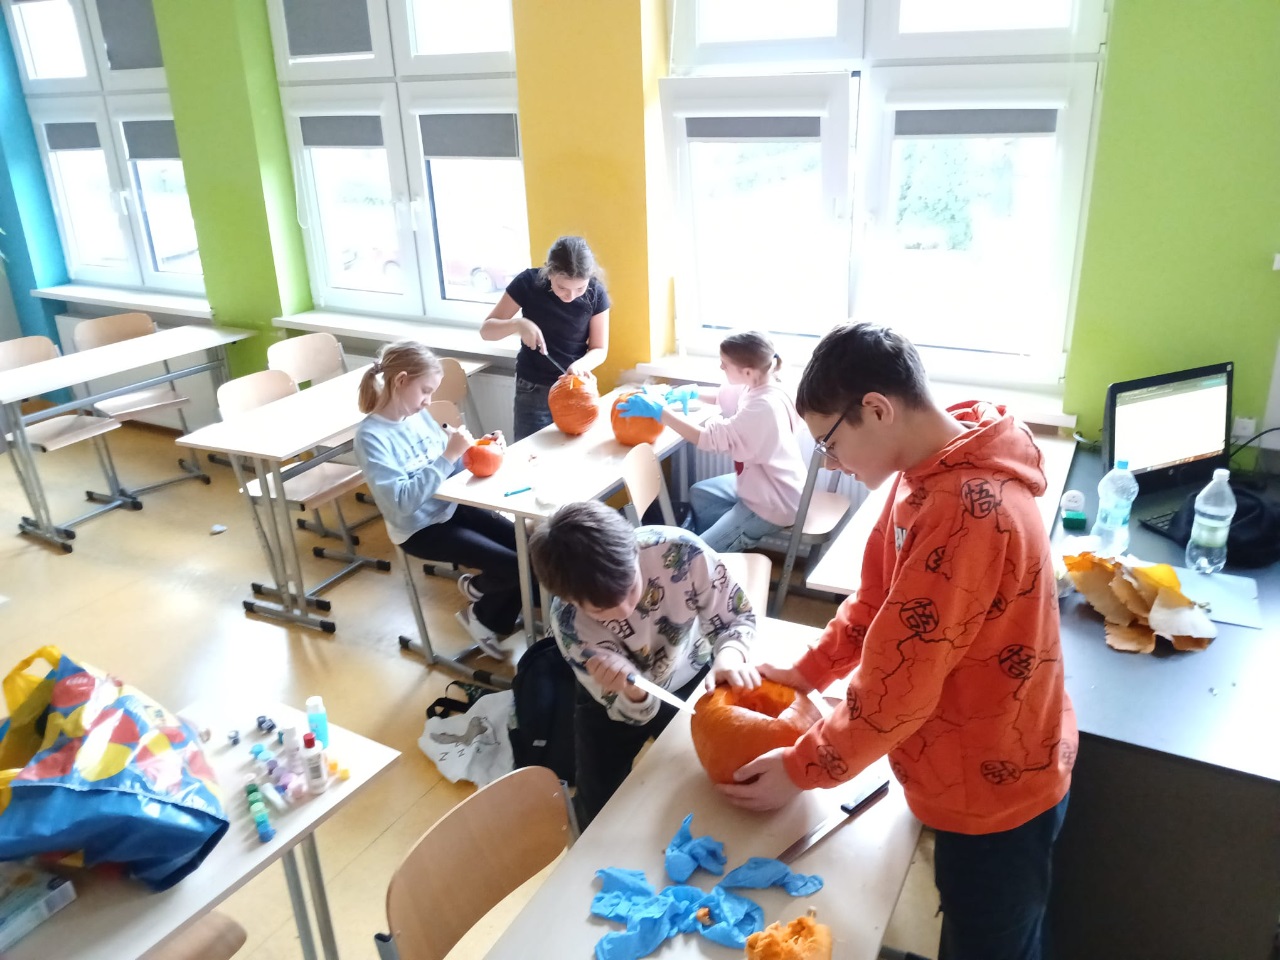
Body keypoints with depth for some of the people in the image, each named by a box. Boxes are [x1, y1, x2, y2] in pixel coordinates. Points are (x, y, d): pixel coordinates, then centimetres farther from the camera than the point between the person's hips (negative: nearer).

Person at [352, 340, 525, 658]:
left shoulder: (418, 415, 1)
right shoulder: (370, 436, -21)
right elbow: (402, 503, -28)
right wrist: (449, 455, -30)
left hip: (451, 508, 7)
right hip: (421, 529, -7)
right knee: (514, 566, -16)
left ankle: (496, 623, 20)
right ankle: (480, 616, 17)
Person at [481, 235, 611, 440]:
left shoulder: (595, 293, -10)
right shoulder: (528, 283, -14)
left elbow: (599, 349, -4)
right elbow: (486, 329, -10)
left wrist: (579, 365, -25)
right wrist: (518, 324, -29)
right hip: (533, 390, -1)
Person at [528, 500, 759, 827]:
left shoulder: (680, 550, -34)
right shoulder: (568, 620, -32)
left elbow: (738, 616, -18)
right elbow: (629, 711, -22)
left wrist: (730, 655, -41)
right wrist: (633, 692, -47)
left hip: (692, 682, 1)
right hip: (618, 702, 0)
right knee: (599, 813, -1)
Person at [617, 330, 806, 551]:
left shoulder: (763, 407, -32)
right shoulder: (757, 387, -3)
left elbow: (709, 437, -33)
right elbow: (722, 398, 19)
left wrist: (657, 411, -29)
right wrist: (693, 392, 2)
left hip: (773, 503, -10)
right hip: (759, 485, 10)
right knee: (698, 494, 24)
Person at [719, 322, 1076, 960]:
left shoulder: (967, 512, -35)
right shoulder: (929, 471, -4)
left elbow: (896, 686, -29)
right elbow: (878, 595, 8)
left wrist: (800, 770, -16)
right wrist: (807, 671, 4)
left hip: (995, 791, -8)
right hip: (977, 771, 8)